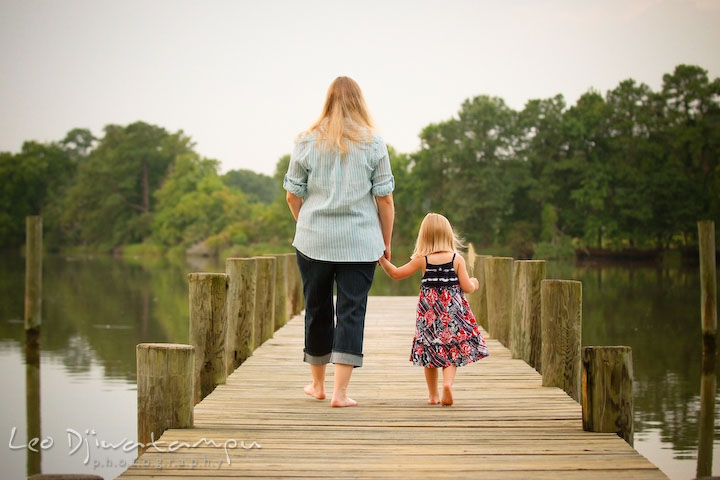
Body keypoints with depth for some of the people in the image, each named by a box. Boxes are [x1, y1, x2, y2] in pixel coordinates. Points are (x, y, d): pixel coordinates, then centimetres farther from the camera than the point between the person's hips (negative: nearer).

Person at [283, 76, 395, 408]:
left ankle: (318, 384, 29)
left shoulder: (308, 141, 2)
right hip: (360, 243, -2)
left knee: (317, 310, 14)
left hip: (313, 241, 2)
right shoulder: (373, 143, -1)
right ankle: (340, 392, -5)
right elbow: (384, 198, -2)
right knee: (351, 313, 0)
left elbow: (293, 196, 4)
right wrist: (386, 242, 8)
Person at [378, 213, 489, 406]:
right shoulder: (457, 259, -5)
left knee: (430, 352, 12)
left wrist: (382, 259, 14)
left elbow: (395, 274, 2)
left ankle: (433, 395, 17)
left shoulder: (422, 260, -3)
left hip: (429, 311, 1)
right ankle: (448, 382, -20)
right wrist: (474, 283, 16)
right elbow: (467, 287, -6)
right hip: (453, 310, -1)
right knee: (452, 353, 6)